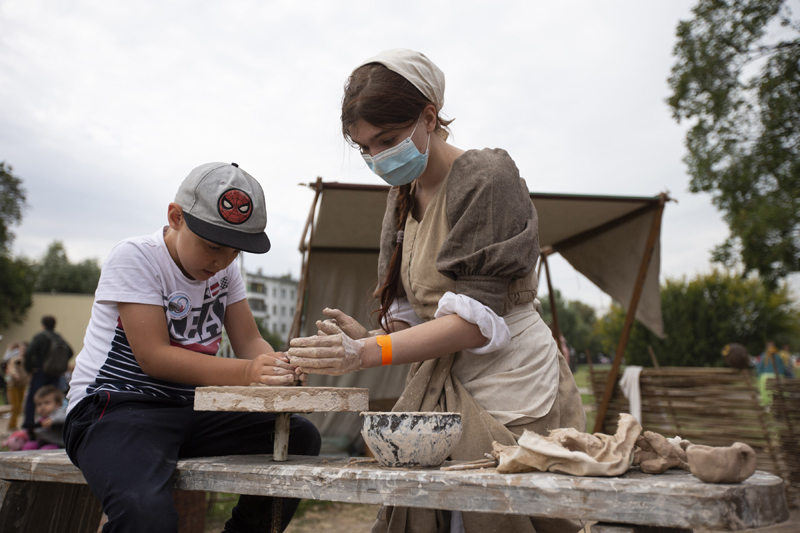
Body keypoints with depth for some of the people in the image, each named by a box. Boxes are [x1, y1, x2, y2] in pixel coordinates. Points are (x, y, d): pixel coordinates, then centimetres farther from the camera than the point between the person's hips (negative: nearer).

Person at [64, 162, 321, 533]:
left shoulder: (224, 267, 8)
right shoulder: (134, 258, -11)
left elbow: (249, 341, 4)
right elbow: (153, 356, -19)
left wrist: (277, 367, -21)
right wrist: (245, 372, -32)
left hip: (192, 411, 7)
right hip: (116, 407, -7)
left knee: (301, 436, -8)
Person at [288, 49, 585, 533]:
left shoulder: (486, 177, -11)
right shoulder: (403, 196, 12)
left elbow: (478, 320, -19)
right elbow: (417, 312, 12)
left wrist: (369, 353, -26)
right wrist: (367, 337, -9)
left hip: (508, 389, -6)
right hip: (445, 387, 6)